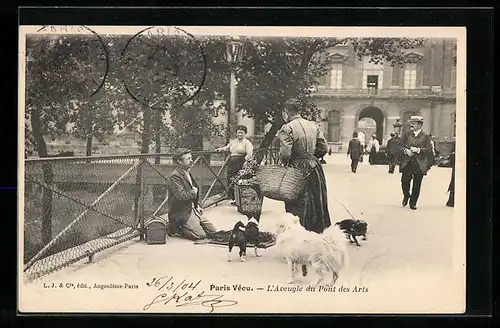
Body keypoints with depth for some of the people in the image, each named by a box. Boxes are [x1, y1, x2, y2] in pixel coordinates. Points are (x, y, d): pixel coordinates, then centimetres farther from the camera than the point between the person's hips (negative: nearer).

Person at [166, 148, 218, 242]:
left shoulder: (188, 173, 13)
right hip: (182, 213, -10)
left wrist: (197, 206, 13)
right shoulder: (175, 176, -18)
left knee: (213, 232, 7)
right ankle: (175, 227, 0)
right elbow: (181, 196, -28)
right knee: (201, 236, -18)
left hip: (192, 209, 10)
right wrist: (193, 192, -10)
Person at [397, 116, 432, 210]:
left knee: (417, 185, 2)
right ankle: (406, 196, 26)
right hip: (407, 163, 1)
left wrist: (418, 150, -17)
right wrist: (406, 150, -13)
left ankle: (413, 203, 15)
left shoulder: (426, 136, 3)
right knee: (405, 181, -4)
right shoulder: (406, 135, 9)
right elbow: (400, 146, 6)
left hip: (419, 164, -1)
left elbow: (428, 149, -3)